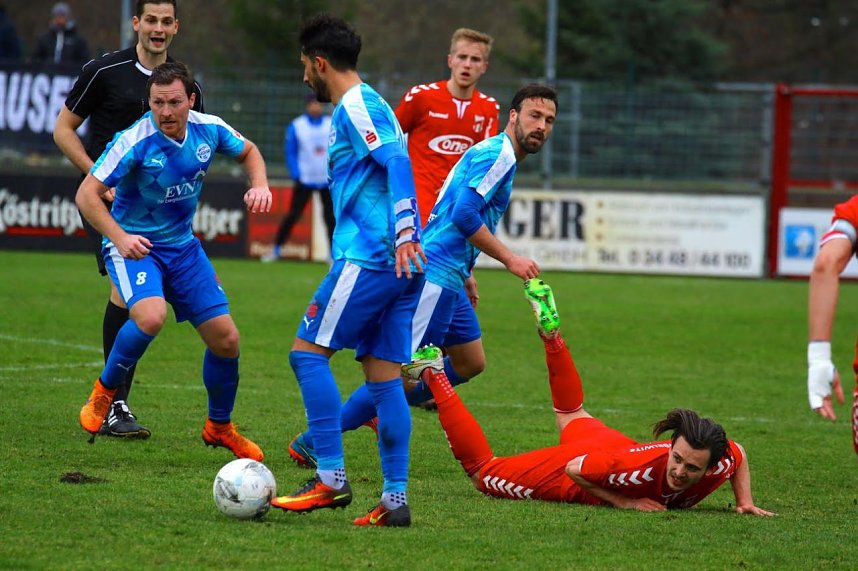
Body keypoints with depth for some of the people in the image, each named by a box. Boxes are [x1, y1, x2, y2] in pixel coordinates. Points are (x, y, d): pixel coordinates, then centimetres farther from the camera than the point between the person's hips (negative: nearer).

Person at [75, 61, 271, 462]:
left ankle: (219, 427, 28)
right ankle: (104, 391, -8)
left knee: (226, 339, 3)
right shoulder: (135, 142, -23)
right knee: (151, 317, -34)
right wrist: (120, 237, -36)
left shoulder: (208, 129, -8)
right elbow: (86, 194, -22)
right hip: (133, 245, -5)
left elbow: (248, 151, 14)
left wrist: (259, 185, -6)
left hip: (182, 245, 5)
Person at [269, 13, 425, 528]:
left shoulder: (355, 106, -7)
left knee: (308, 351, -6)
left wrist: (404, 231, -29)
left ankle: (331, 479, -10)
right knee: (383, 372, 7)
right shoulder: (368, 105, 23)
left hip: (371, 255, -9)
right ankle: (396, 499, 2)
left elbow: (398, 162, -20)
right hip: (398, 263, 9)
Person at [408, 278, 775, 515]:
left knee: (572, 416, 40)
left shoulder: (721, 465, -31)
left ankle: (550, 330, 50)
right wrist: (623, 501, -31)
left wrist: (745, 501, -12)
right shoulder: (640, 467, -46)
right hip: (575, 459, -6)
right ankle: (434, 376, 22)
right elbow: (574, 469, -30)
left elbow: (739, 452, -6)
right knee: (481, 471, 14)